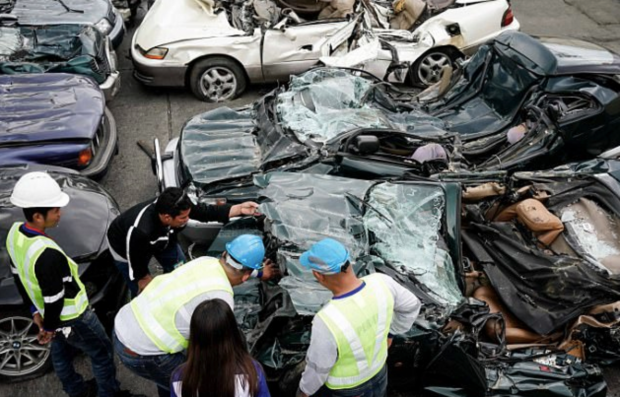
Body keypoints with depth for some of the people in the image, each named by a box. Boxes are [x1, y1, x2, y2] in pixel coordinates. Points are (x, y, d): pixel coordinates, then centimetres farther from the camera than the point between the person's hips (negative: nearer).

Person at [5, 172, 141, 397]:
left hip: (45, 311, 9)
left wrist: (35, 310, 12)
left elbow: (19, 276, 3)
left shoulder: (15, 233, -12)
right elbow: (53, 299, -28)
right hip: (71, 318, -8)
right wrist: (49, 327, -9)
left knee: (61, 353, 29)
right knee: (102, 353, 15)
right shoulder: (47, 255, -40)